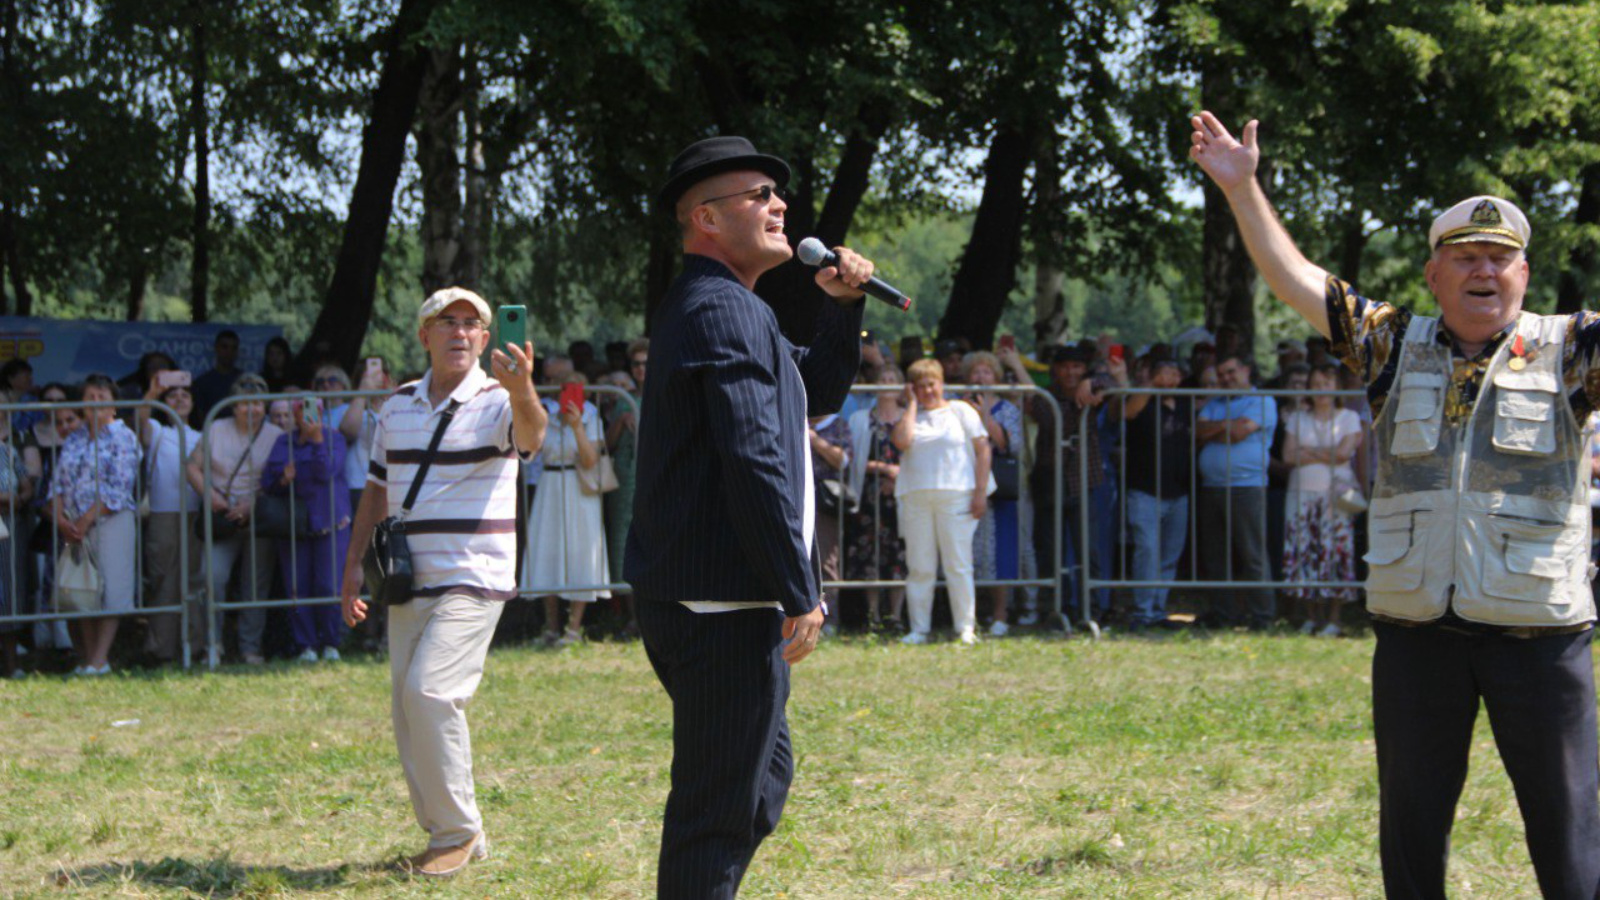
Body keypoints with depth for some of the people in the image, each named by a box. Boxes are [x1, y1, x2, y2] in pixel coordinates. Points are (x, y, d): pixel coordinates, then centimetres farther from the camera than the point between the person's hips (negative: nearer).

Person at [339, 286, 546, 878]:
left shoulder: (496, 402, -7)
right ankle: (448, 834, 20)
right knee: (407, 712, 7)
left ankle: (458, 830, -6)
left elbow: (529, 436, -30)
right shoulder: (396, 409, 12)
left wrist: (521, 390, -52)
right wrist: (354, 565, 12)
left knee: (429, 691, -20)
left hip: (473, 580, -6)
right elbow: (377, 492, 20)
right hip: (408, 584, 6)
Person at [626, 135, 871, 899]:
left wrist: (842, 305, 12)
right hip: (722, 603, -11)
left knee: (766, 776, 21)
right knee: (720, 805, -6)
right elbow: (754, 463, -22)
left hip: (683, 596, 11)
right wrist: (801, 594, -20)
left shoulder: (703, 307, 19)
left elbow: (817, 393, 28)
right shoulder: (728, 312, -14)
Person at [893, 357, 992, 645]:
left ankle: (965, 629, 1)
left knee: (958, 565, -3)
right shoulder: (909, 415, 13)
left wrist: (980, 491, -5)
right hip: (915, 498, 2)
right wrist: (912, 404, 1)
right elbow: (902, 441, -9)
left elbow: (982, 450, 4)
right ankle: (918, 630, 8)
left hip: (955, 495, -2)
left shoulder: (961, 411, 8)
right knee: (919, 567, 2)